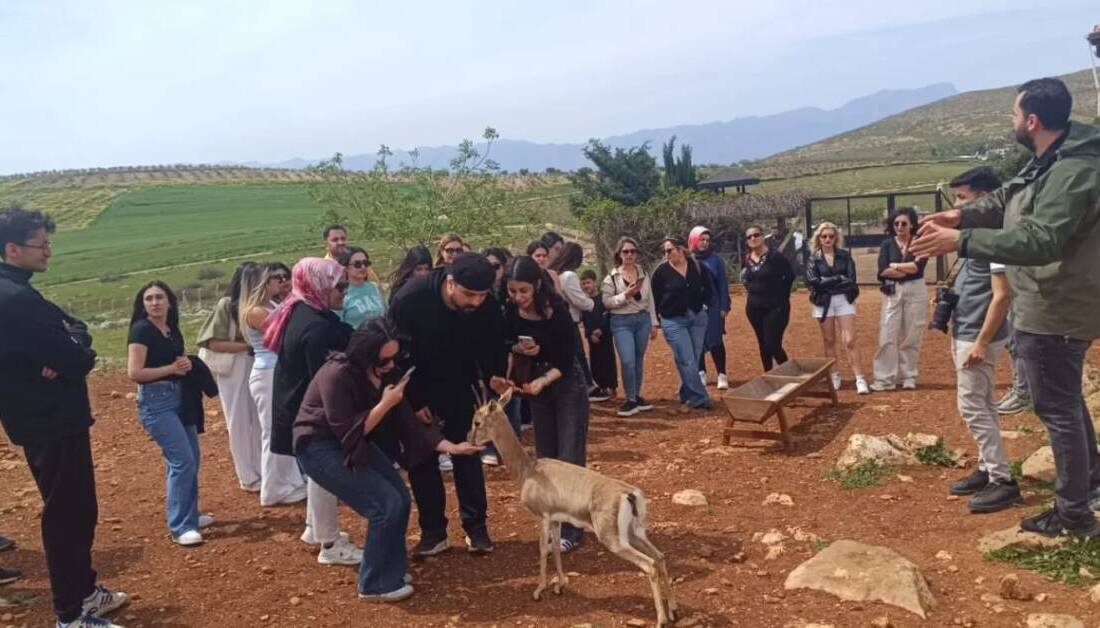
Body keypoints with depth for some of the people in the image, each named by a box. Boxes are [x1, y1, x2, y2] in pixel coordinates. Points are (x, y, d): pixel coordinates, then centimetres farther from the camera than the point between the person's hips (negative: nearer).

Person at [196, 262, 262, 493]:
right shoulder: (226, 305, -8)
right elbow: (214, 343, -12)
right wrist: (247, 345, -18)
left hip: (258, 367, 3)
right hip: (233, 369, -3)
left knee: (260, 421, 8)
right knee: (239, 423, 6)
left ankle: (262, 472, 20)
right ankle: (248, 477, 15)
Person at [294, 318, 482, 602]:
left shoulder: (385, 374, -6)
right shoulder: (337, 376, -28)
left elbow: (407, 422, -3)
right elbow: (348, 432, -26)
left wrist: (450, 446, -9)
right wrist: (385, 404, -29)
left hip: (356, 443, 8)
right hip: (320, 447, -8)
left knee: (401, 499, 2)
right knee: (387, 505, -15)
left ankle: (390, 568, 21)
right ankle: (376, 584, 2)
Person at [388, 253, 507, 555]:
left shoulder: (488, 305, -24)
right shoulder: (410, 299, -31)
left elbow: (494, 349, -6)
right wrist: (413, 401, -17)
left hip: (460, 388, 2)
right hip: (418, 390, -1)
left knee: (467, 454, 3)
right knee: (421, 459, 2)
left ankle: (475, 527, 15)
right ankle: (433, 532, 13)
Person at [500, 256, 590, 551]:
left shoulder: (558, 312, -25)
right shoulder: (512, 312, -12)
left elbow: (566, 361, -23)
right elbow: (508, 344, 4)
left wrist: (543, 380, -39)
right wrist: (519, 349, -18)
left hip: (568, 385, -5)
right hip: (536, 385, 5)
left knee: (569, 459, -6)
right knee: (544, 458, 10)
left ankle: (569, 530, 0)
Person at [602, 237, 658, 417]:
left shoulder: (643, 273, 8)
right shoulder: (612, 277, -4)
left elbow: (650, 300, 12)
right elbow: (606, 302, -7)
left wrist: (654, 323, 11)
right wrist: (625, 295, -19)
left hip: (643, 319, 4)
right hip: (622, 322, -4)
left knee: (639, 361, 10)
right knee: (628, 361, -13)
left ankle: (637, 397, 22)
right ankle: (630, 400, 0)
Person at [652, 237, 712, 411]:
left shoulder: (697, 266, 0)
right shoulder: (661, 271, -8)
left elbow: (707, 287, 16)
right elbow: (655, 298, -1)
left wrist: (704, 304, 7)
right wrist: (661, 318, -2)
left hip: (697, 318, 4)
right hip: (674, 321, -3)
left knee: (693, 360, 7)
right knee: (687, 362, -8)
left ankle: (687, 397, 21)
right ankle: (700, 399, -1)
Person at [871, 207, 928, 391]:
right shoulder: (887, 244, 5)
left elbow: (918, 266, -15)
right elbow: (883, 271, -8)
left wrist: (895, 266, -6)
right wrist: (908, 269, -10)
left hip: (916, 291, -1)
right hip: (892, 292, 1)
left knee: (912, 336, 4)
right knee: (887, 336, -3)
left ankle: (909, 377, 15)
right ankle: (884, 379, 1)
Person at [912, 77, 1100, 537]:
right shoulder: (1050, 161, 8)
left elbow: (1039, 240, -36)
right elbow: (1006, 199, 18)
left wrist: (961, 241, -38)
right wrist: (963, 214, 0)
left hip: (1054, 311, -11)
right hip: (1052, 305, 11)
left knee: (1057, 407, 0)